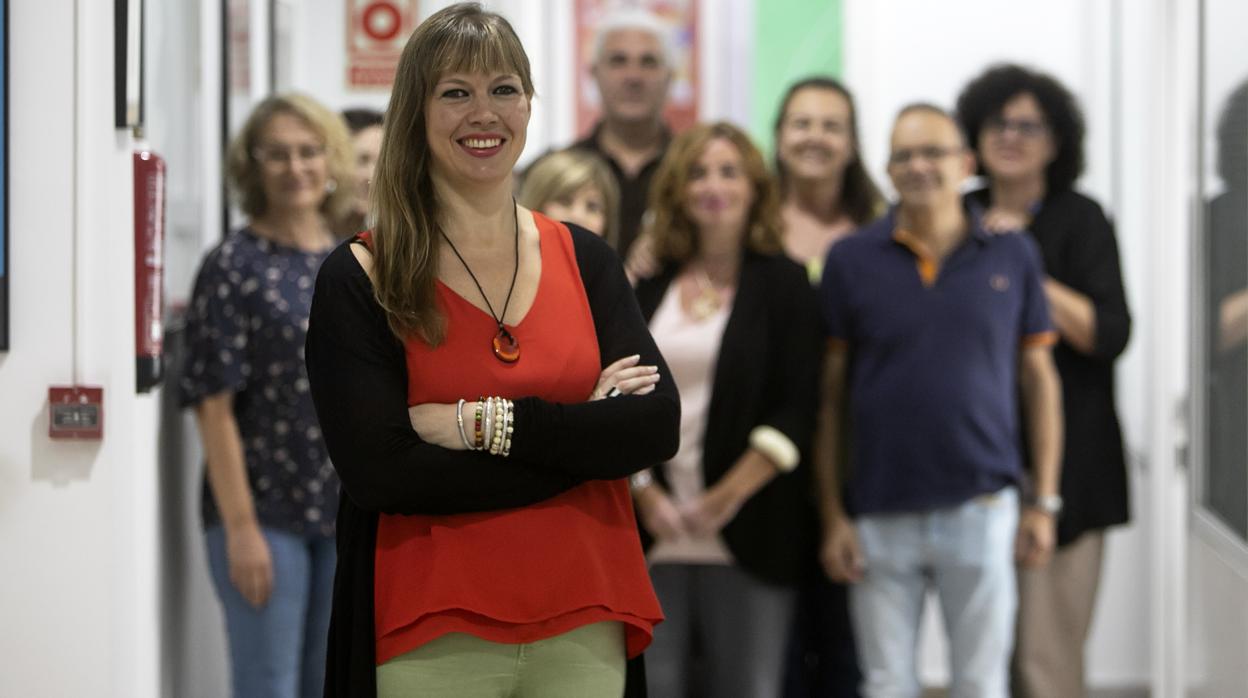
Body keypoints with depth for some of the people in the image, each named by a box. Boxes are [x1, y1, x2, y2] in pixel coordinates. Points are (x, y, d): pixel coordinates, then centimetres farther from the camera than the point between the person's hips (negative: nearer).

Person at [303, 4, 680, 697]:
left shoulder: (583, 258, 7)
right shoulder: (358, 280, -4)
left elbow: (656, 426, -5)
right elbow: (378, 474, -15)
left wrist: (484, 424, -15)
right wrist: (581, 438, -12)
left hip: (583, 626, 3)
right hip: (434, 639, -3)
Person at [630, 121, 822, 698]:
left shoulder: (785, 285, 1)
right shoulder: (648, 288, 11)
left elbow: (797, 409, -6)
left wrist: (727, 497, -11)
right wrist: (644, 493, -4)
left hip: (748, 537, -3)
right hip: (655, 529, 3)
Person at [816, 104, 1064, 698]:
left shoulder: (1012, 256, 4)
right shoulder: (852, 261, 1)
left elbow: (1040, 380, 8)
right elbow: (829, 398, 2)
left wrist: (1043, 503, 3)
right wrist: (832, 516, -2)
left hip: (981, 509, 0)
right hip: (880, 516, 0)